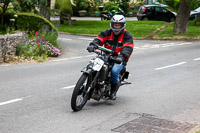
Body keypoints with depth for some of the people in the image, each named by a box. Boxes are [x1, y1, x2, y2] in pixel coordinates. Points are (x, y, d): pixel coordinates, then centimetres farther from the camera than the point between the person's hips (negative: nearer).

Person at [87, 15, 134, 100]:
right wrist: (93, 45, -29)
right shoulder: (107, 32, 9)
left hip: (120, 60, -4)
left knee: (114, 71, -30)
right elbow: (99, 38, -5)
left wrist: (121, 56, -40)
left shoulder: (127, 36, -4)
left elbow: (128, 48, -20)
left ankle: (113, 91, -8)